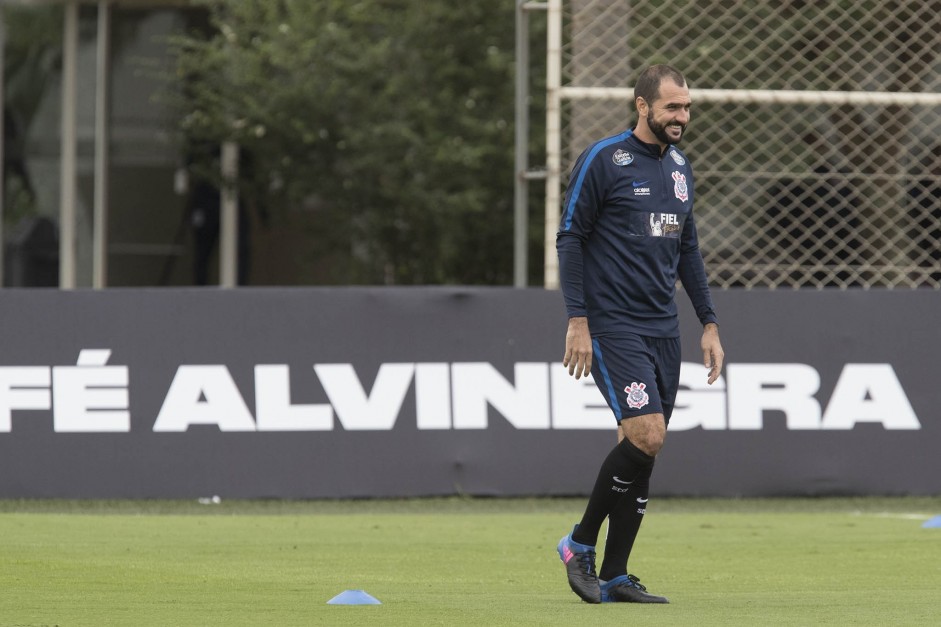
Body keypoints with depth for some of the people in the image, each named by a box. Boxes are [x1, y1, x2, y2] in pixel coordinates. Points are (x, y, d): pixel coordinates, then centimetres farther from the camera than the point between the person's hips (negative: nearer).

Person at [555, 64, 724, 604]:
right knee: (646, 435, -18)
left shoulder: (680, 166, 14)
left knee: (644, 451, 3)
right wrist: (578, 321, -13)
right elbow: (570, 237, -7)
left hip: (664, 331, 7)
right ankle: (581, 544, -1)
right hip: (613, 327, -7)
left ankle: (614, 576, 7)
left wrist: (709, 323, 16)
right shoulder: (603, 161, -7)